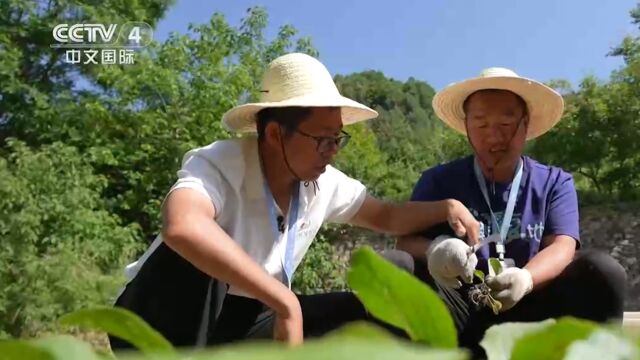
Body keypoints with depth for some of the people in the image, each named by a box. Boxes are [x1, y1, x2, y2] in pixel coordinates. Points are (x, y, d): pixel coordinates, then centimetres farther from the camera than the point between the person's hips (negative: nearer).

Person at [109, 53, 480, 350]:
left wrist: (446, 207, -9)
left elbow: (387, 217, 9)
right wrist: (286, 302, -47)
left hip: (244, 325, 6)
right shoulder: (218, 164, -27)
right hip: (161, 323, -5)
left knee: (368, 315, -6)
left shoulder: (323, 183, -6)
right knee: (190, 259, -38)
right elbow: (182, 227, -49)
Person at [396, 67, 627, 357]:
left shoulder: (555, 183, 10)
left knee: (603, 272, -22)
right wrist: (433, 250, -28)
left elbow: (561, 247, -6)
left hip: (526, 314, 1)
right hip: (455, 317, 0)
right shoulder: (438, 181, 7)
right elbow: (405, 243, -3)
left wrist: (525, 279, -29)